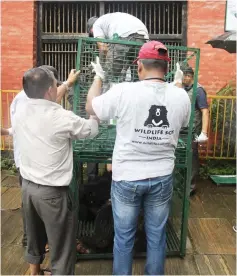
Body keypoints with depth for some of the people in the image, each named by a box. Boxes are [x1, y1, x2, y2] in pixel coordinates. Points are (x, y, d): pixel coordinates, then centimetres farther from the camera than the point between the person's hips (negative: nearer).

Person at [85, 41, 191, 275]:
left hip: (127, 177, -2)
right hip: (162, 177, 3)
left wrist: (98, 77, 16)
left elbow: (90, 107, 0)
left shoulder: (123, 92, -16)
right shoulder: (181, 96, -5)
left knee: (124, 238, 14)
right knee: (156, 236, 18)